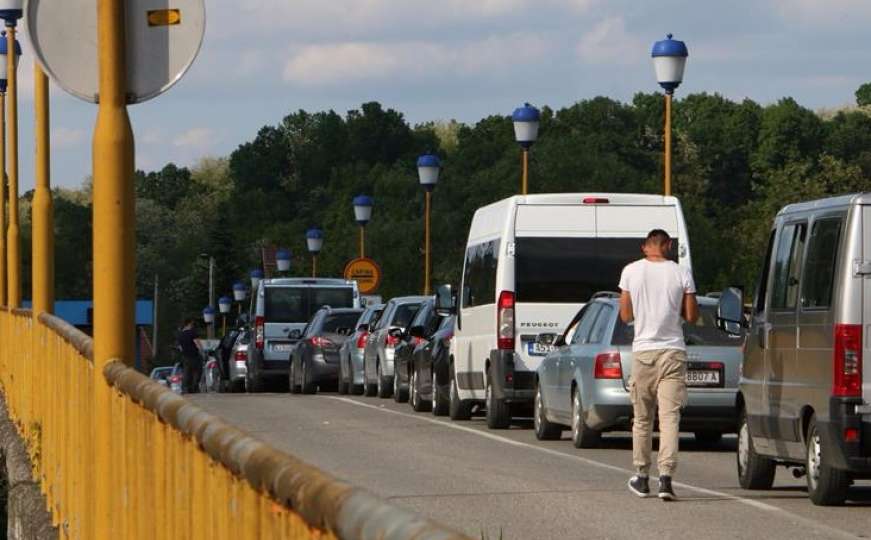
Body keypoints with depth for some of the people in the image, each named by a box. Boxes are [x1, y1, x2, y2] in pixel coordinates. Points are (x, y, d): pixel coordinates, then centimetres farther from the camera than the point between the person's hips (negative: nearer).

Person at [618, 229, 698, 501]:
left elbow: (625, 315, 6)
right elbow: (692, 315, 2)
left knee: (642, 418, 13)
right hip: (672, 351, -1)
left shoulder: (631, 271, 0)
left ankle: (642, 478, 20)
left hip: (643, 351, 1)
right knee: (670, 417, -5)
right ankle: (666, 476, -17)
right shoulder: (681, 274, -3)